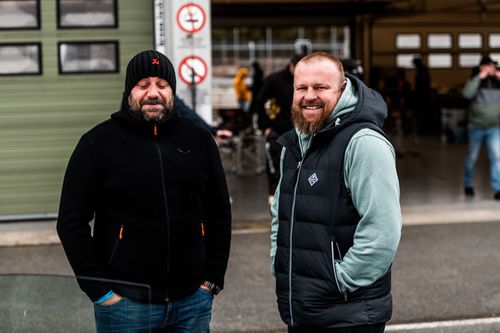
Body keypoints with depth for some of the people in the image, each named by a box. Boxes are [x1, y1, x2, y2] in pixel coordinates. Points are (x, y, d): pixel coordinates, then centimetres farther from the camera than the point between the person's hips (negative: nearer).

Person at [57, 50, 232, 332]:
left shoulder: (199, 140, 6)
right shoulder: (98, 143, -2)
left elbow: (220, 213, 12)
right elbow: (72, 221, -3)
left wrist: (214, 278, 6)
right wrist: (98, 289, -7)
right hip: (125, 303, -2)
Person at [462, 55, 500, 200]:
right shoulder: (476, 81, -3)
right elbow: (467, 93, -23)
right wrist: (479, 77, -25)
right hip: (476, 126, -1)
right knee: (472, 157, 10)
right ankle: (468, 185, 28)